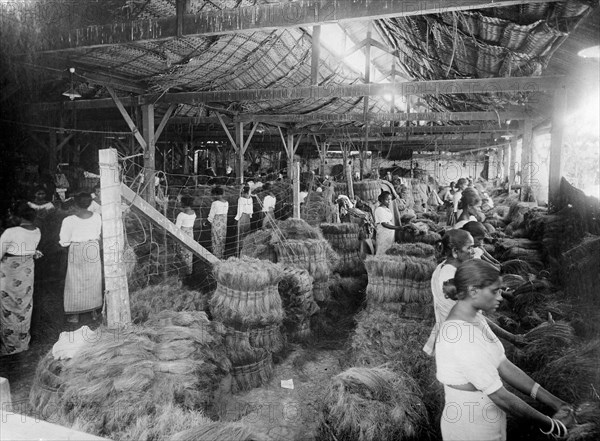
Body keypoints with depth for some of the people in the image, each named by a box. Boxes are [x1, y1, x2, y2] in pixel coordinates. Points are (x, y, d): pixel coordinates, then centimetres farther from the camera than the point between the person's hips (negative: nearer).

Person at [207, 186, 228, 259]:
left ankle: (216, 258, 11)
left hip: (216, 224, -6)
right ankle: (221, 257, 26)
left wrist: (208, 221, 4)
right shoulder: (226, 203, 1)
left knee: (216, 241, 5)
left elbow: (211, 215, -12)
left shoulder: (215, 203, -18)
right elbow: (225, 213, 6)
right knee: (222, 241, 16)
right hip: (224, 223, 6)